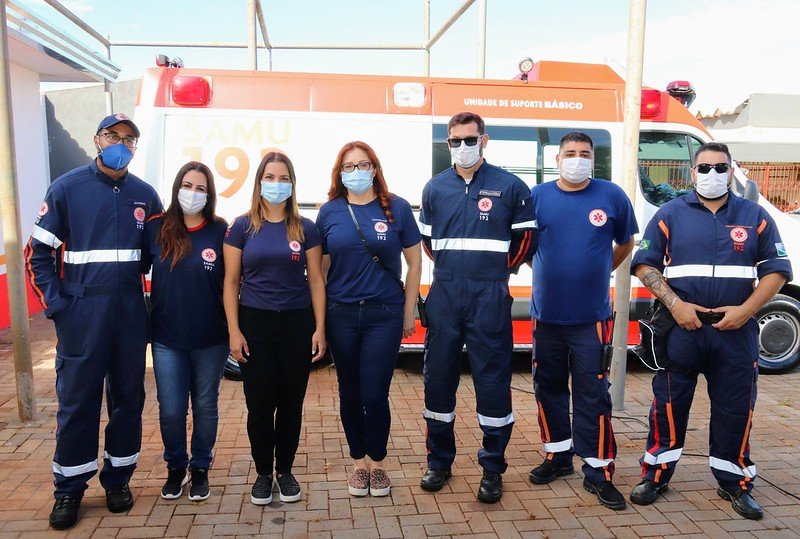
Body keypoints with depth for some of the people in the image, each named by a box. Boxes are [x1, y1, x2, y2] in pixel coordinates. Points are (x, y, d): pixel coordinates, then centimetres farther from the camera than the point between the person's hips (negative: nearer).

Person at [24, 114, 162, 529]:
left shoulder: (145, 195, 7)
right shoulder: (66, 188, 0)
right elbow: (37, 253, 1)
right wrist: (56, 305, -7)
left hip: (130, 312, 3)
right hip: (82, 312, -2)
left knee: (128, 397, 9)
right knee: (76, 401, 4)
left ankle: (118, 478, 25)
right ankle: (69, 488, 19)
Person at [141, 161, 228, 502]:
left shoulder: (220, 231, -6)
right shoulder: (155, 228, -2)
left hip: (211, 339, -1)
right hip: (166, 339, 1)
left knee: (205, 407, 13)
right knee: (170, 410, 7)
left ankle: (200, 469, 32)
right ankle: (175, 467, 32)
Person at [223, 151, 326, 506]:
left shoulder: (305, 229, 3)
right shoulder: (242, 227, 1)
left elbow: (316, 280, 4)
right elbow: (231, 282, 1)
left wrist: (319, 328, -2)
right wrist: (234, 331, -5)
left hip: (297, 323, 1)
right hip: (255, 324, -1)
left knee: (291, 403, 8)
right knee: (259, 404, 4)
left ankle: (285, 470, 27)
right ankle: (263, 472, 23)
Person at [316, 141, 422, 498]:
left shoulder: (396, 208, -1)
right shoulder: (329, 212, 3)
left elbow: (414, 262, 4)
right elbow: (320, 267, 7)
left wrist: (409, 313, 2)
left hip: (384, 314, -2)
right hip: (341, 315, 2)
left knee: (375, 396, -1)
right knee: (350, 394, 12)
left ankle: (377, 464, 23)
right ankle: (359, 464, 31)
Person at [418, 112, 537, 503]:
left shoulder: (509, 186, 1)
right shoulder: (435, 188, 9)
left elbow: (524, 238, 8)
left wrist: (495, 270, 10)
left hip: (489, 298, -2)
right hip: (444, 295, 3)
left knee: (493, 380, 1)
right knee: (438, 377, 8)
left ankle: (493, 468, 17)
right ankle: (439, 461, 24)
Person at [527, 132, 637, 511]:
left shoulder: (612, 196, 1)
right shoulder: (537, 196, 1)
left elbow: (625, 244, 15)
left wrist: (598, 272, 13)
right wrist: (551, 274, 8)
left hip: (591, 318, -2)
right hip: (546, 315, 2)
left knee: (593, 395, 0)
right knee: (548, 387, 12)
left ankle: (597, 471, 13)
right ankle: (558, 456, 30)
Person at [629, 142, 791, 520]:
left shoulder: (755, 216, 7)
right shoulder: (670, 214, 3)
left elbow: (776, 270, 7)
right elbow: (645, 265, 0)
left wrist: (745, 310, -7)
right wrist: (676, 305, -11)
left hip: (736, 331, 2)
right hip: (681, 328, -1)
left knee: (735, 409, 10)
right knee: (669, 403, 6)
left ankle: (734, 482, 26)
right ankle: (655, 474, 20)